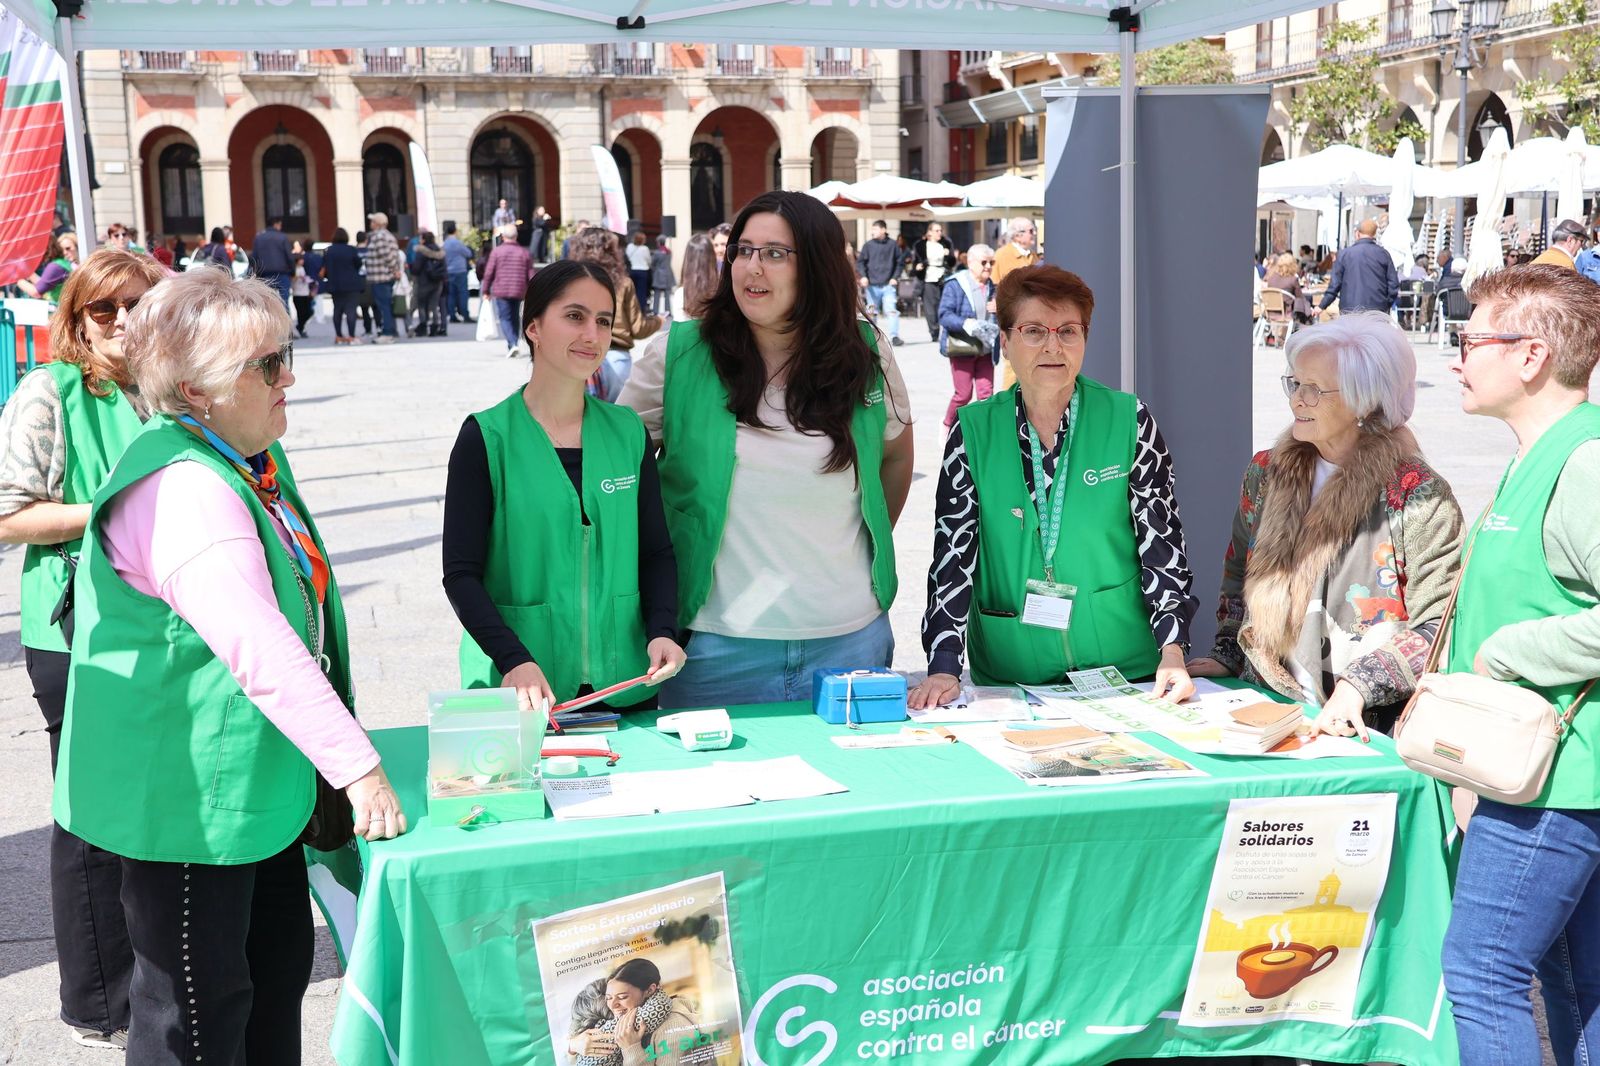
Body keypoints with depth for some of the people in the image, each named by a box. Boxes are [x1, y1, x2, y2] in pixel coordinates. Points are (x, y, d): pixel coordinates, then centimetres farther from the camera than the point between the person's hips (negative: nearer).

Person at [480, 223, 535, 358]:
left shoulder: (497, 251, -4)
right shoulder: (524, 252, 3)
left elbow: (489, 273, -3)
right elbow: (531, 274, 3)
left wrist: (485, 291, 6)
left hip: (501, 291, -3)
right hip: (519, 291, 3)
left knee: (505, 318, -1)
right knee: (515, 317, 16)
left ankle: (512, 344, -21)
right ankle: (511, 346, 19)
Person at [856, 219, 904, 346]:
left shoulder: (893, 245, 2)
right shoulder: (868, 245, 2)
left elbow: (900, 262, 9)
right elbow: (860, 262, 5)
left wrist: (895, 277, -1)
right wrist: (863, 276, -9)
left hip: (888, 284, -1)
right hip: (872, 285, 1)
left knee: (891, 310, -11)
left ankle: (894, 336, -11)